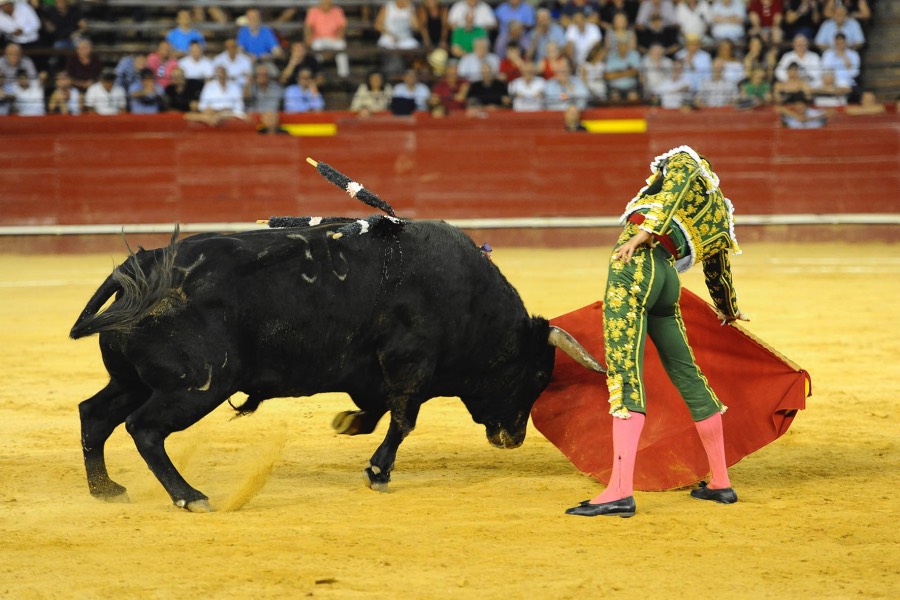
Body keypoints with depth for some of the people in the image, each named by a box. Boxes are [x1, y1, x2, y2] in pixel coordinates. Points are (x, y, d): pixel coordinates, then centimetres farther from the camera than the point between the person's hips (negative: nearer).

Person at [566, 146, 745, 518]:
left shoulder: (685, 162, 14)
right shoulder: (720, 219, 29)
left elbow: (672, 197, -9)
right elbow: (720, 276, 41)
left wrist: (643, 233, -19)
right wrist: (729, 311, 59)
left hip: (635, 262, -7)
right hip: (667, 279, 7)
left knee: (625, 375, -15)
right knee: (686, 374, 19)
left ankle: (620, 492, -24)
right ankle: (721, 483, 26)